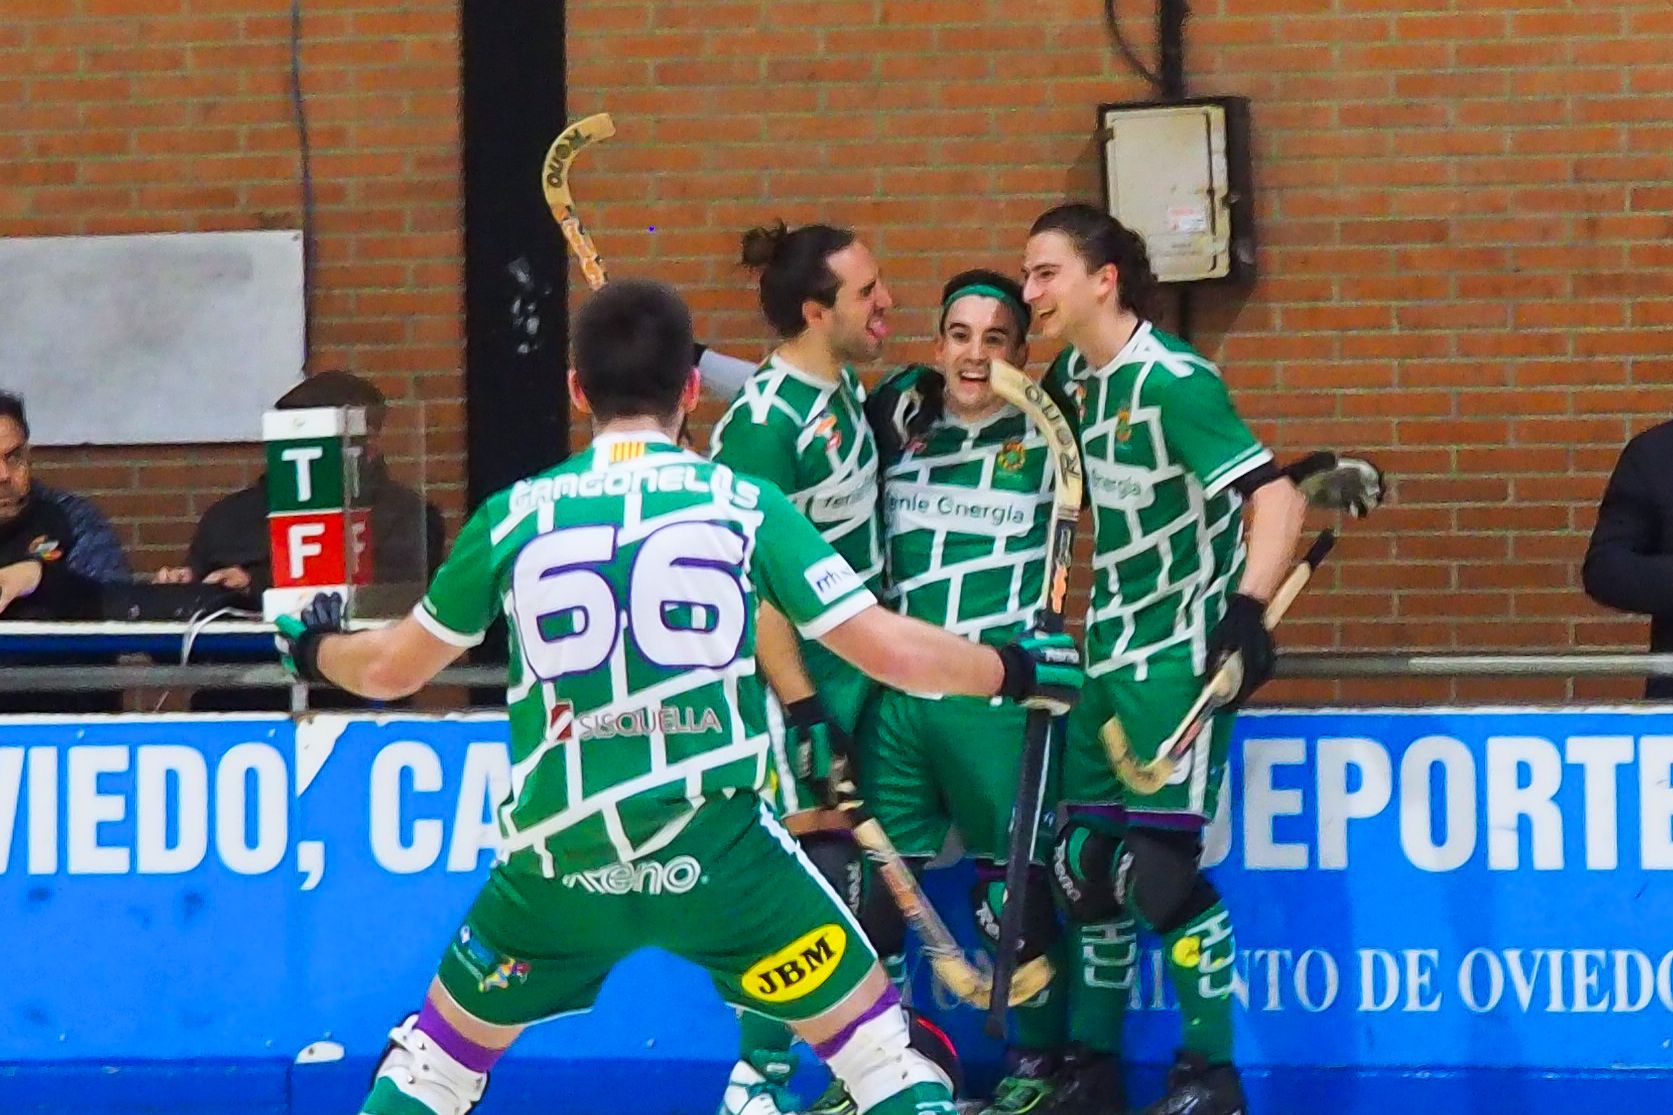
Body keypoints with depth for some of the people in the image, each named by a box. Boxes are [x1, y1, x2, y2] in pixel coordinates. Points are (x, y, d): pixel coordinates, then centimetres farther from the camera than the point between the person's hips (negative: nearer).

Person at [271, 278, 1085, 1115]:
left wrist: (315, 649, 38)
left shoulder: (515, 515, 5)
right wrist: (1013, 670, 16)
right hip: (718, 848, -2)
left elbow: (392, 670, 16)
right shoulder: (745, 506, 0)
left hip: (558, 856, 2)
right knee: (879, 1044, 10)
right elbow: (890, 650, -2)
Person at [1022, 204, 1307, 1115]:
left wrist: (1245, 613, -34)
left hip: (1178, 657, -8)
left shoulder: (1170, 381, -18)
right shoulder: (1074, 378, 5)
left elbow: (1276, 499, -23)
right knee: (1082, 861, 8)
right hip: (1109, 654, 8)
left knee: (1158, 862, -12)